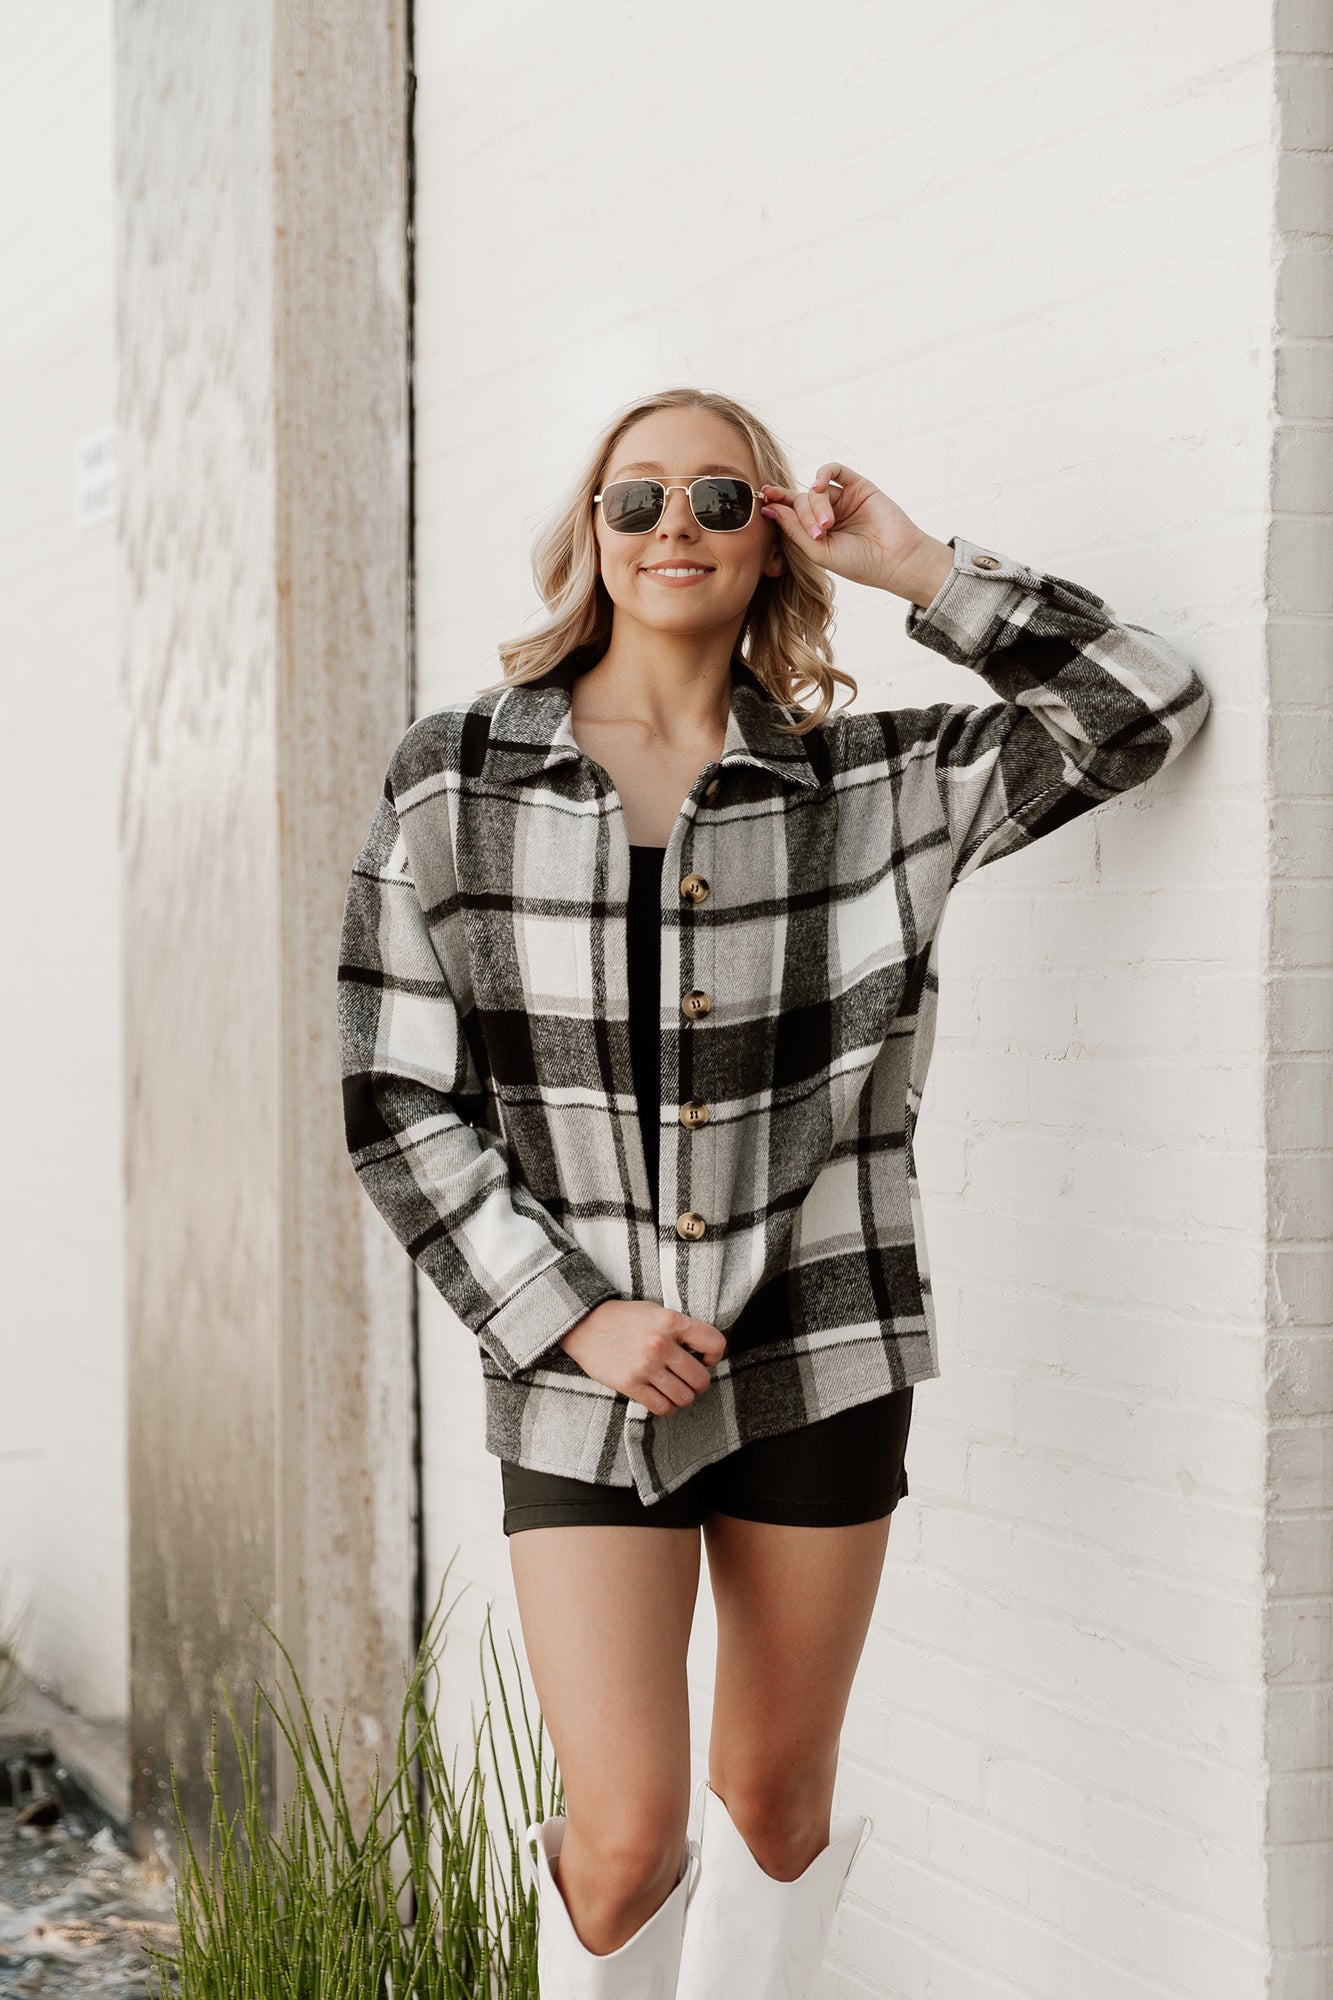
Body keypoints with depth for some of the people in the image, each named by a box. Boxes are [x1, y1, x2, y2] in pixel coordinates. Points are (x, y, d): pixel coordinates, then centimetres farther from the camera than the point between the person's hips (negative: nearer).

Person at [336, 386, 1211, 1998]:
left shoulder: (866, 780, 1)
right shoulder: (455, 780, -2)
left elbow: (1145, 710, 3)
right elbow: (398, 1102, -1)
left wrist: (919, 570, -3)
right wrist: (572, 1315, -9)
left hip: (818, 1349, 2)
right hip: (583, 1375, -2)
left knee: (778, 1803, 13)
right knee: (627, 1836, -7)